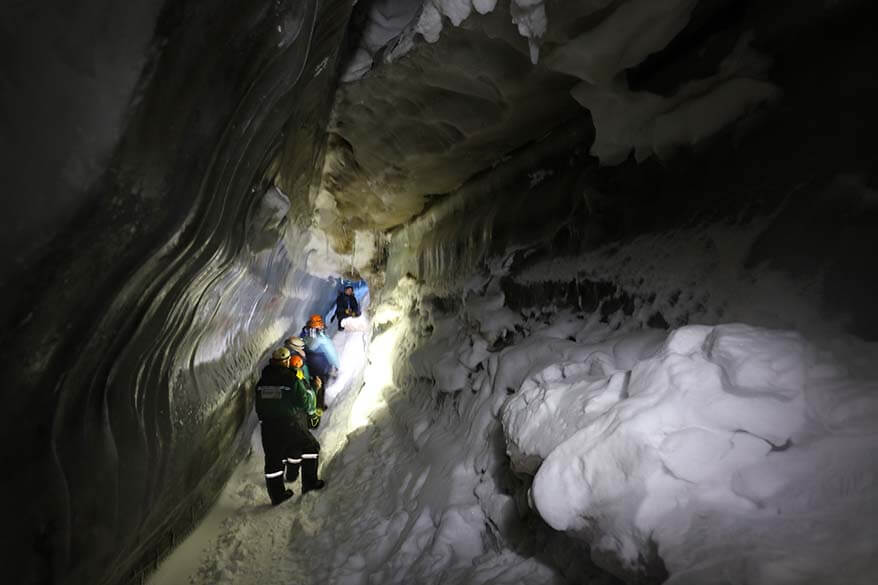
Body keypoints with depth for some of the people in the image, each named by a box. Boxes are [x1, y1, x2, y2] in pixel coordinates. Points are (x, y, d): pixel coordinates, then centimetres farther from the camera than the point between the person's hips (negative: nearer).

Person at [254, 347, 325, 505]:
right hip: (292, 426, -5)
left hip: (268, 427, 5)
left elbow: (259, 406, 11)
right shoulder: (292, 380, -14)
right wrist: (311, 411, 13)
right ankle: (309, 482, 16)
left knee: (273, 460, 13)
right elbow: (305, 400, -9)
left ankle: (276, 494, 19)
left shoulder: (262, 381, 3)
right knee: (310, 448, 15)